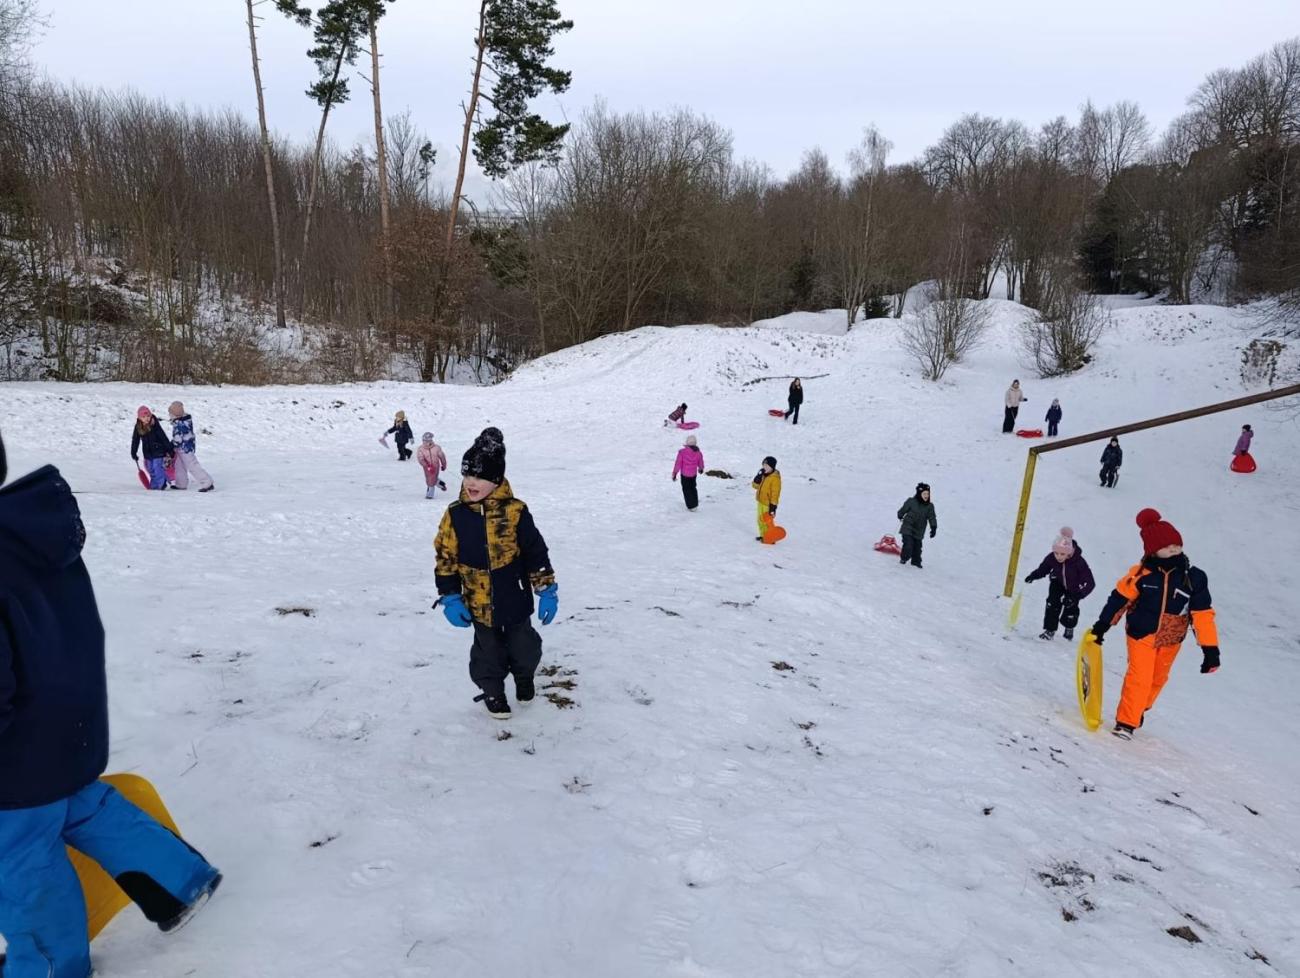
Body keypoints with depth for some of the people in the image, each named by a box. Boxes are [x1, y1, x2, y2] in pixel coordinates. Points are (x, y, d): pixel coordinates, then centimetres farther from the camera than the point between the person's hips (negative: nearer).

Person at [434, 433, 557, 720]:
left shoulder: (515, 511, -14)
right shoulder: (456, 515, -9)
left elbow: (536, 553, -7)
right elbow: (445, 559, -1)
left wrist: (547, 591, -7)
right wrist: (450, 598, -4)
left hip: (515, 600, 0)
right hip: (479, 604, 1)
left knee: (523, 647, 17)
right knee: (488, 650, 15)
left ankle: (524, 677, 48)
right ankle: (492, 691, 39)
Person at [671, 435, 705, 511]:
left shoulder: (682, 452, -19)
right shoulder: (698, 453, -8)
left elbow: (678, 464, -15)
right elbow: (700, 463, 7)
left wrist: (674, 474, -5)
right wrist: (701, 469, 30)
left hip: (684, 474, -3)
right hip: (693, 474, 3)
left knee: (686, 489, 10)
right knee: (693, 488, 24)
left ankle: (691, 506, 10)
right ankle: (695, 504, 32)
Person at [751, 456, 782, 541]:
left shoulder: (775, 478, -20)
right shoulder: (763, 475, 6)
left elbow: (775, 494, -21)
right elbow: (755, 485, 10)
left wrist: (773, 506, -23)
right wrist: (758, 478, -9)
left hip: (768, 504, -9)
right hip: (761, 502, 9)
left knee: (767, 521, -2)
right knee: (760, 520, 19)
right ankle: (763, 535, 34)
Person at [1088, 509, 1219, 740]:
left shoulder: (1194, 578, -11)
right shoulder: (1143, 573, -18)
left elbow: (1203, 614, -9)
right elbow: (1120, 598, -8)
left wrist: (1210, 649, -12)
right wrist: (1102, 625, -4)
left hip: (1171, 641, 3)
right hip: (1141, 634, -3)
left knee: (1158, 679, 19)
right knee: (1139, 678, -10)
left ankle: (1139, 710, 43)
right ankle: (1126, 722, 1)